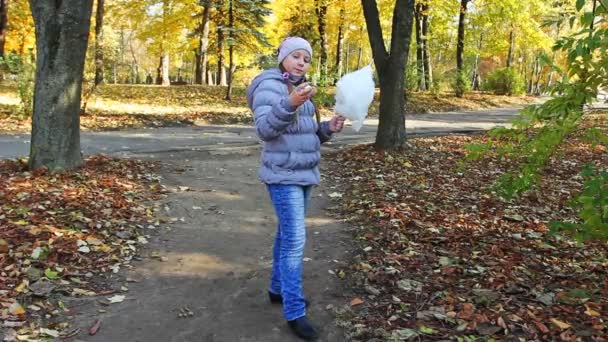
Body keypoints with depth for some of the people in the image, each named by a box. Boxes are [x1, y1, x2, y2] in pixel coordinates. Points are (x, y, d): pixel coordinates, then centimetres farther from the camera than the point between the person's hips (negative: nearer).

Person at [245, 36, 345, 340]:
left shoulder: (299, 89, 14)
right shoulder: (269, 86, -13)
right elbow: (266, 130, -25)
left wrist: (328, 128, -2)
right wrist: (290, 105, -40)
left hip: (304, 173, 9)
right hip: (283, 175, -9)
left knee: (287, 233, 16)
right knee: (295, 239, -11)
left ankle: (278, 289, 31)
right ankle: (294, 312, -4)